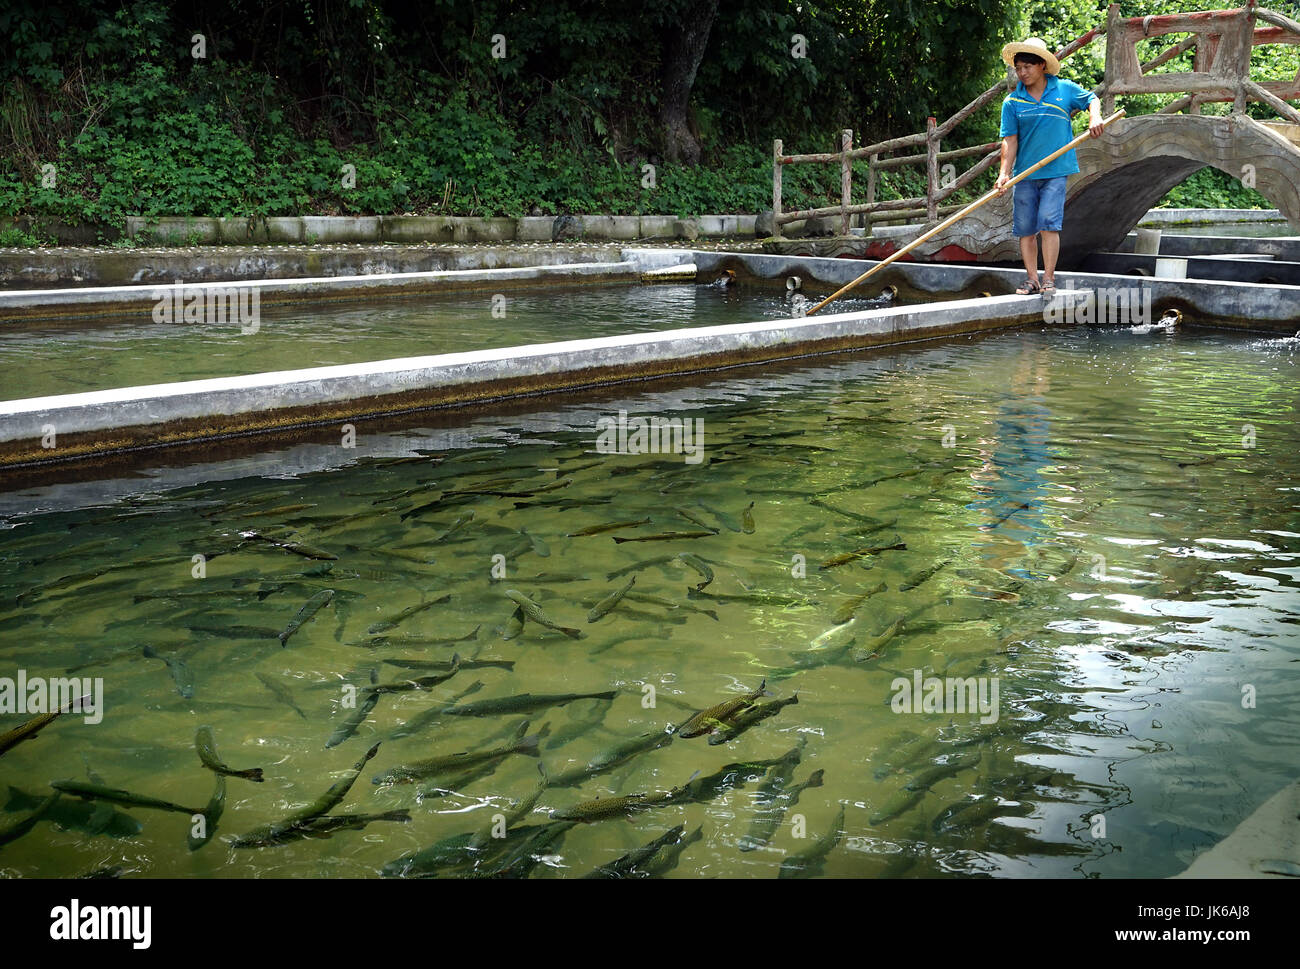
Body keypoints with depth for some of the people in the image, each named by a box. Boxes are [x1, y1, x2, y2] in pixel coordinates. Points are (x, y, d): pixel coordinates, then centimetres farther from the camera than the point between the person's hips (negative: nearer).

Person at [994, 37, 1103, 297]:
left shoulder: (1065, 90, 4)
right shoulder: (1012, 102, 3)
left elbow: (1091, 99, 21)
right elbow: (1010, 140, -1)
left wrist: (1095, 118, 0)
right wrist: (1004, 173, -13)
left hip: (1055, 171, -2)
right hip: (1024, 174, 2)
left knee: (1049, 224, -12)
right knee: (1024, 228, 3)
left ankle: (1049, 279, -7)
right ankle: (1031, 278, 13)